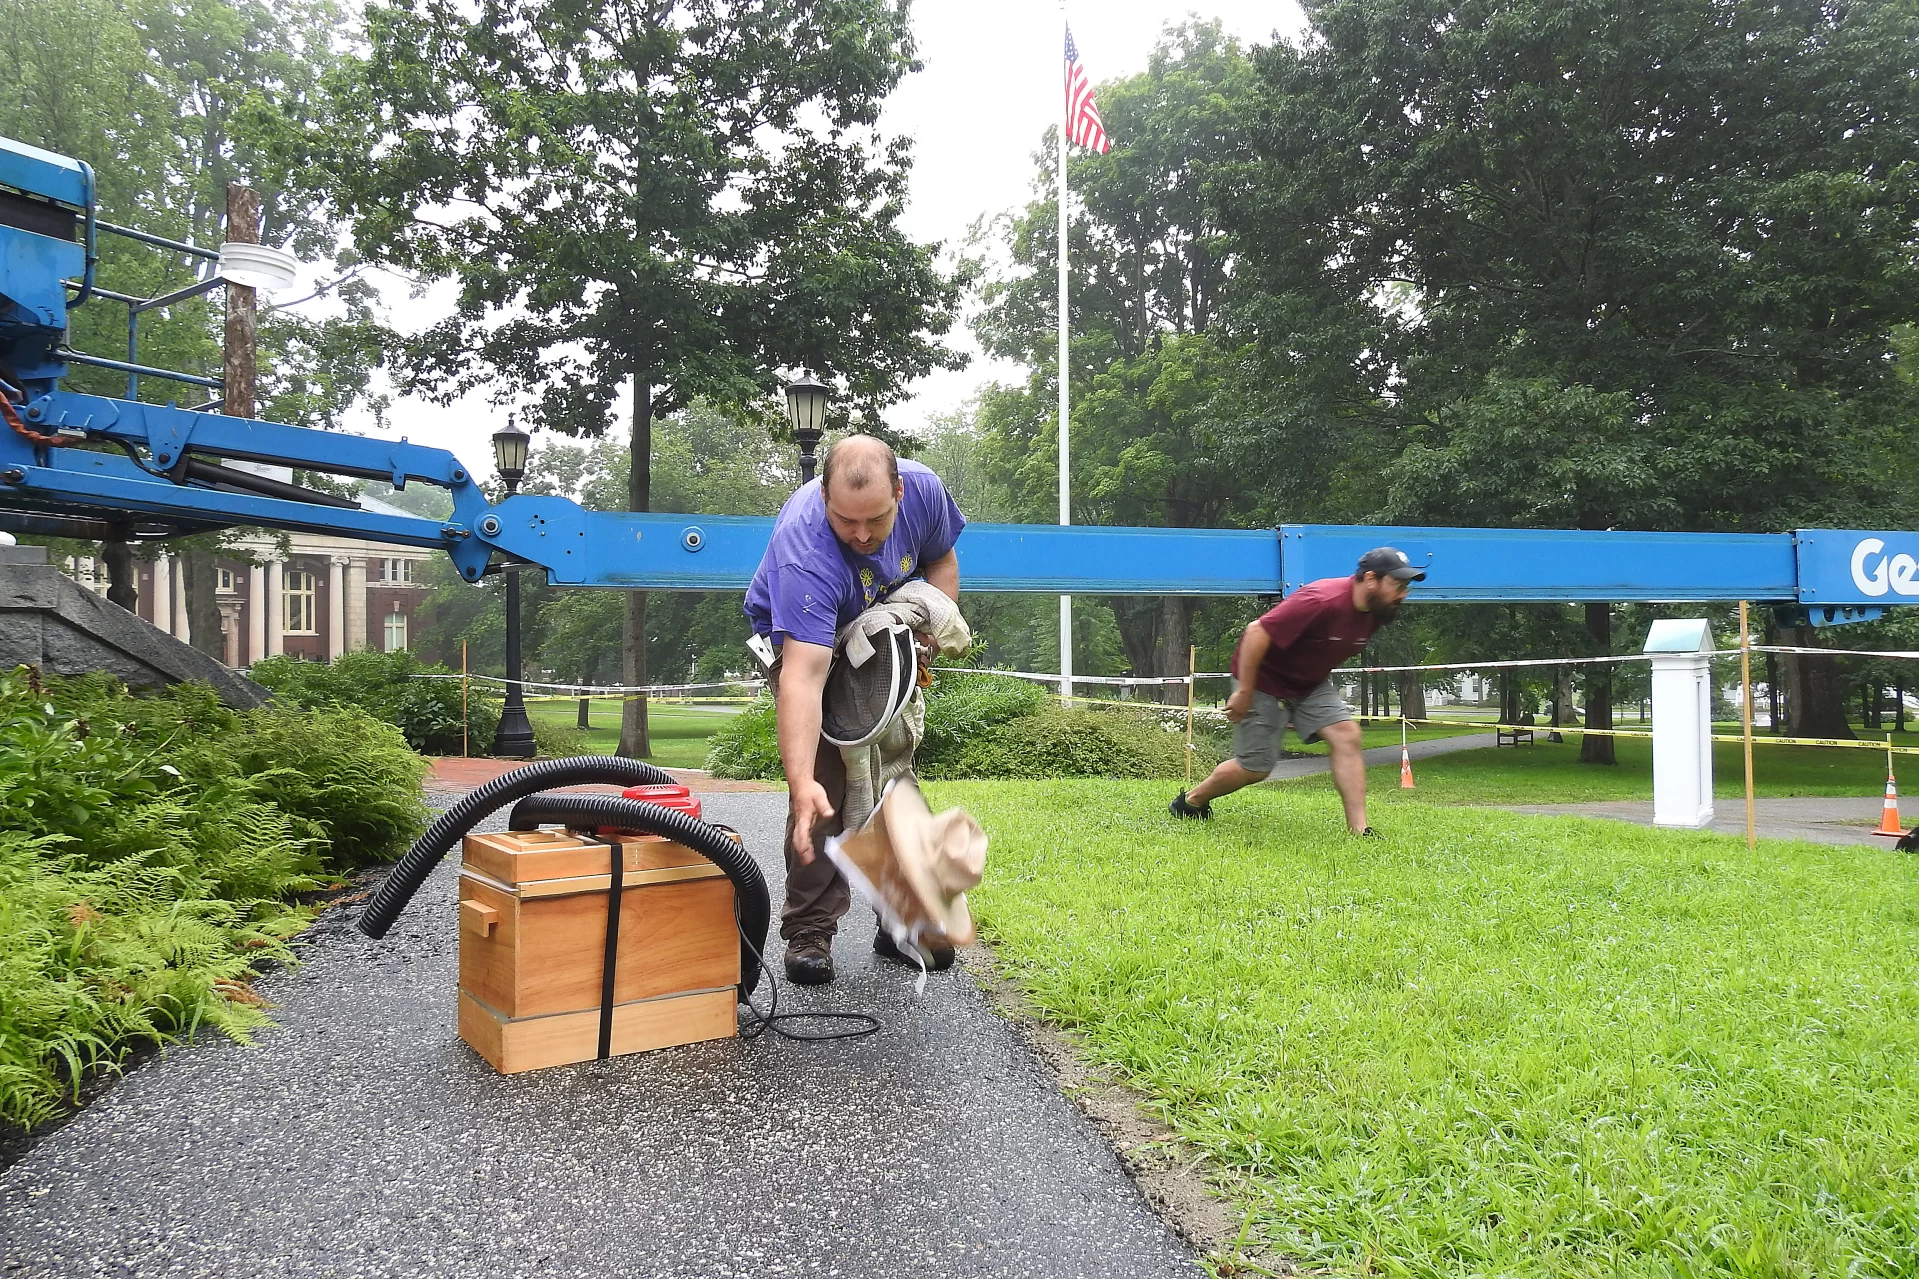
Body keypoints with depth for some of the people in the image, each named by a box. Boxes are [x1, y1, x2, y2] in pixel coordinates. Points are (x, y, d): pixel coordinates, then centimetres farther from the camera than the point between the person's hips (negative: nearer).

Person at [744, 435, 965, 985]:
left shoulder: (923, 490, -27)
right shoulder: (803, 551, -43)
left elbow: (941, 563, -4)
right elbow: (802, 677, -50)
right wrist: (800, 783, -60)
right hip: (801, 639, -5)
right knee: (824, 782, -17)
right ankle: (809, 934, -4)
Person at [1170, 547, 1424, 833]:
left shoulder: (1376, 611, -5)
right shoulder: (1322, 601, -32)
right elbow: (1257, 632, -31)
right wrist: (1244, 692, -26)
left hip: (1310, 684, 8)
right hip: (1264, 681, -7)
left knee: (1346, 735, -12)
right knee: (1255, 768, -1)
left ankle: (1359, 829, -9)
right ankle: (1191, 801, 25)